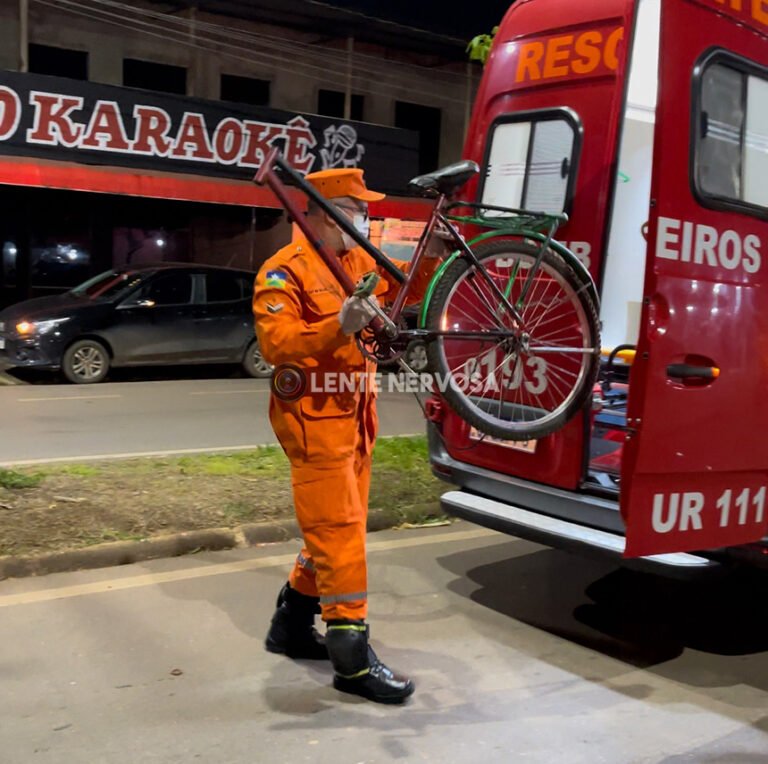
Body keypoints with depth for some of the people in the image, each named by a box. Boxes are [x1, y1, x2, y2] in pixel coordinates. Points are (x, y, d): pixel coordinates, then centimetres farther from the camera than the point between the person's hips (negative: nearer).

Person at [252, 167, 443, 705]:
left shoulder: (360, 261, 12)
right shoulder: (286, 270, -13)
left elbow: (404, 291, 25)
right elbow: (275, 344, -23)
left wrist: (430, 258, 7)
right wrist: (339, 326, -35)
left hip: (354, 415, 9)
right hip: (314, 418, -9)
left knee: (339, 527, 15)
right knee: (338, 529, -8)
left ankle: (292, 624, 30)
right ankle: (352, 656, -1)